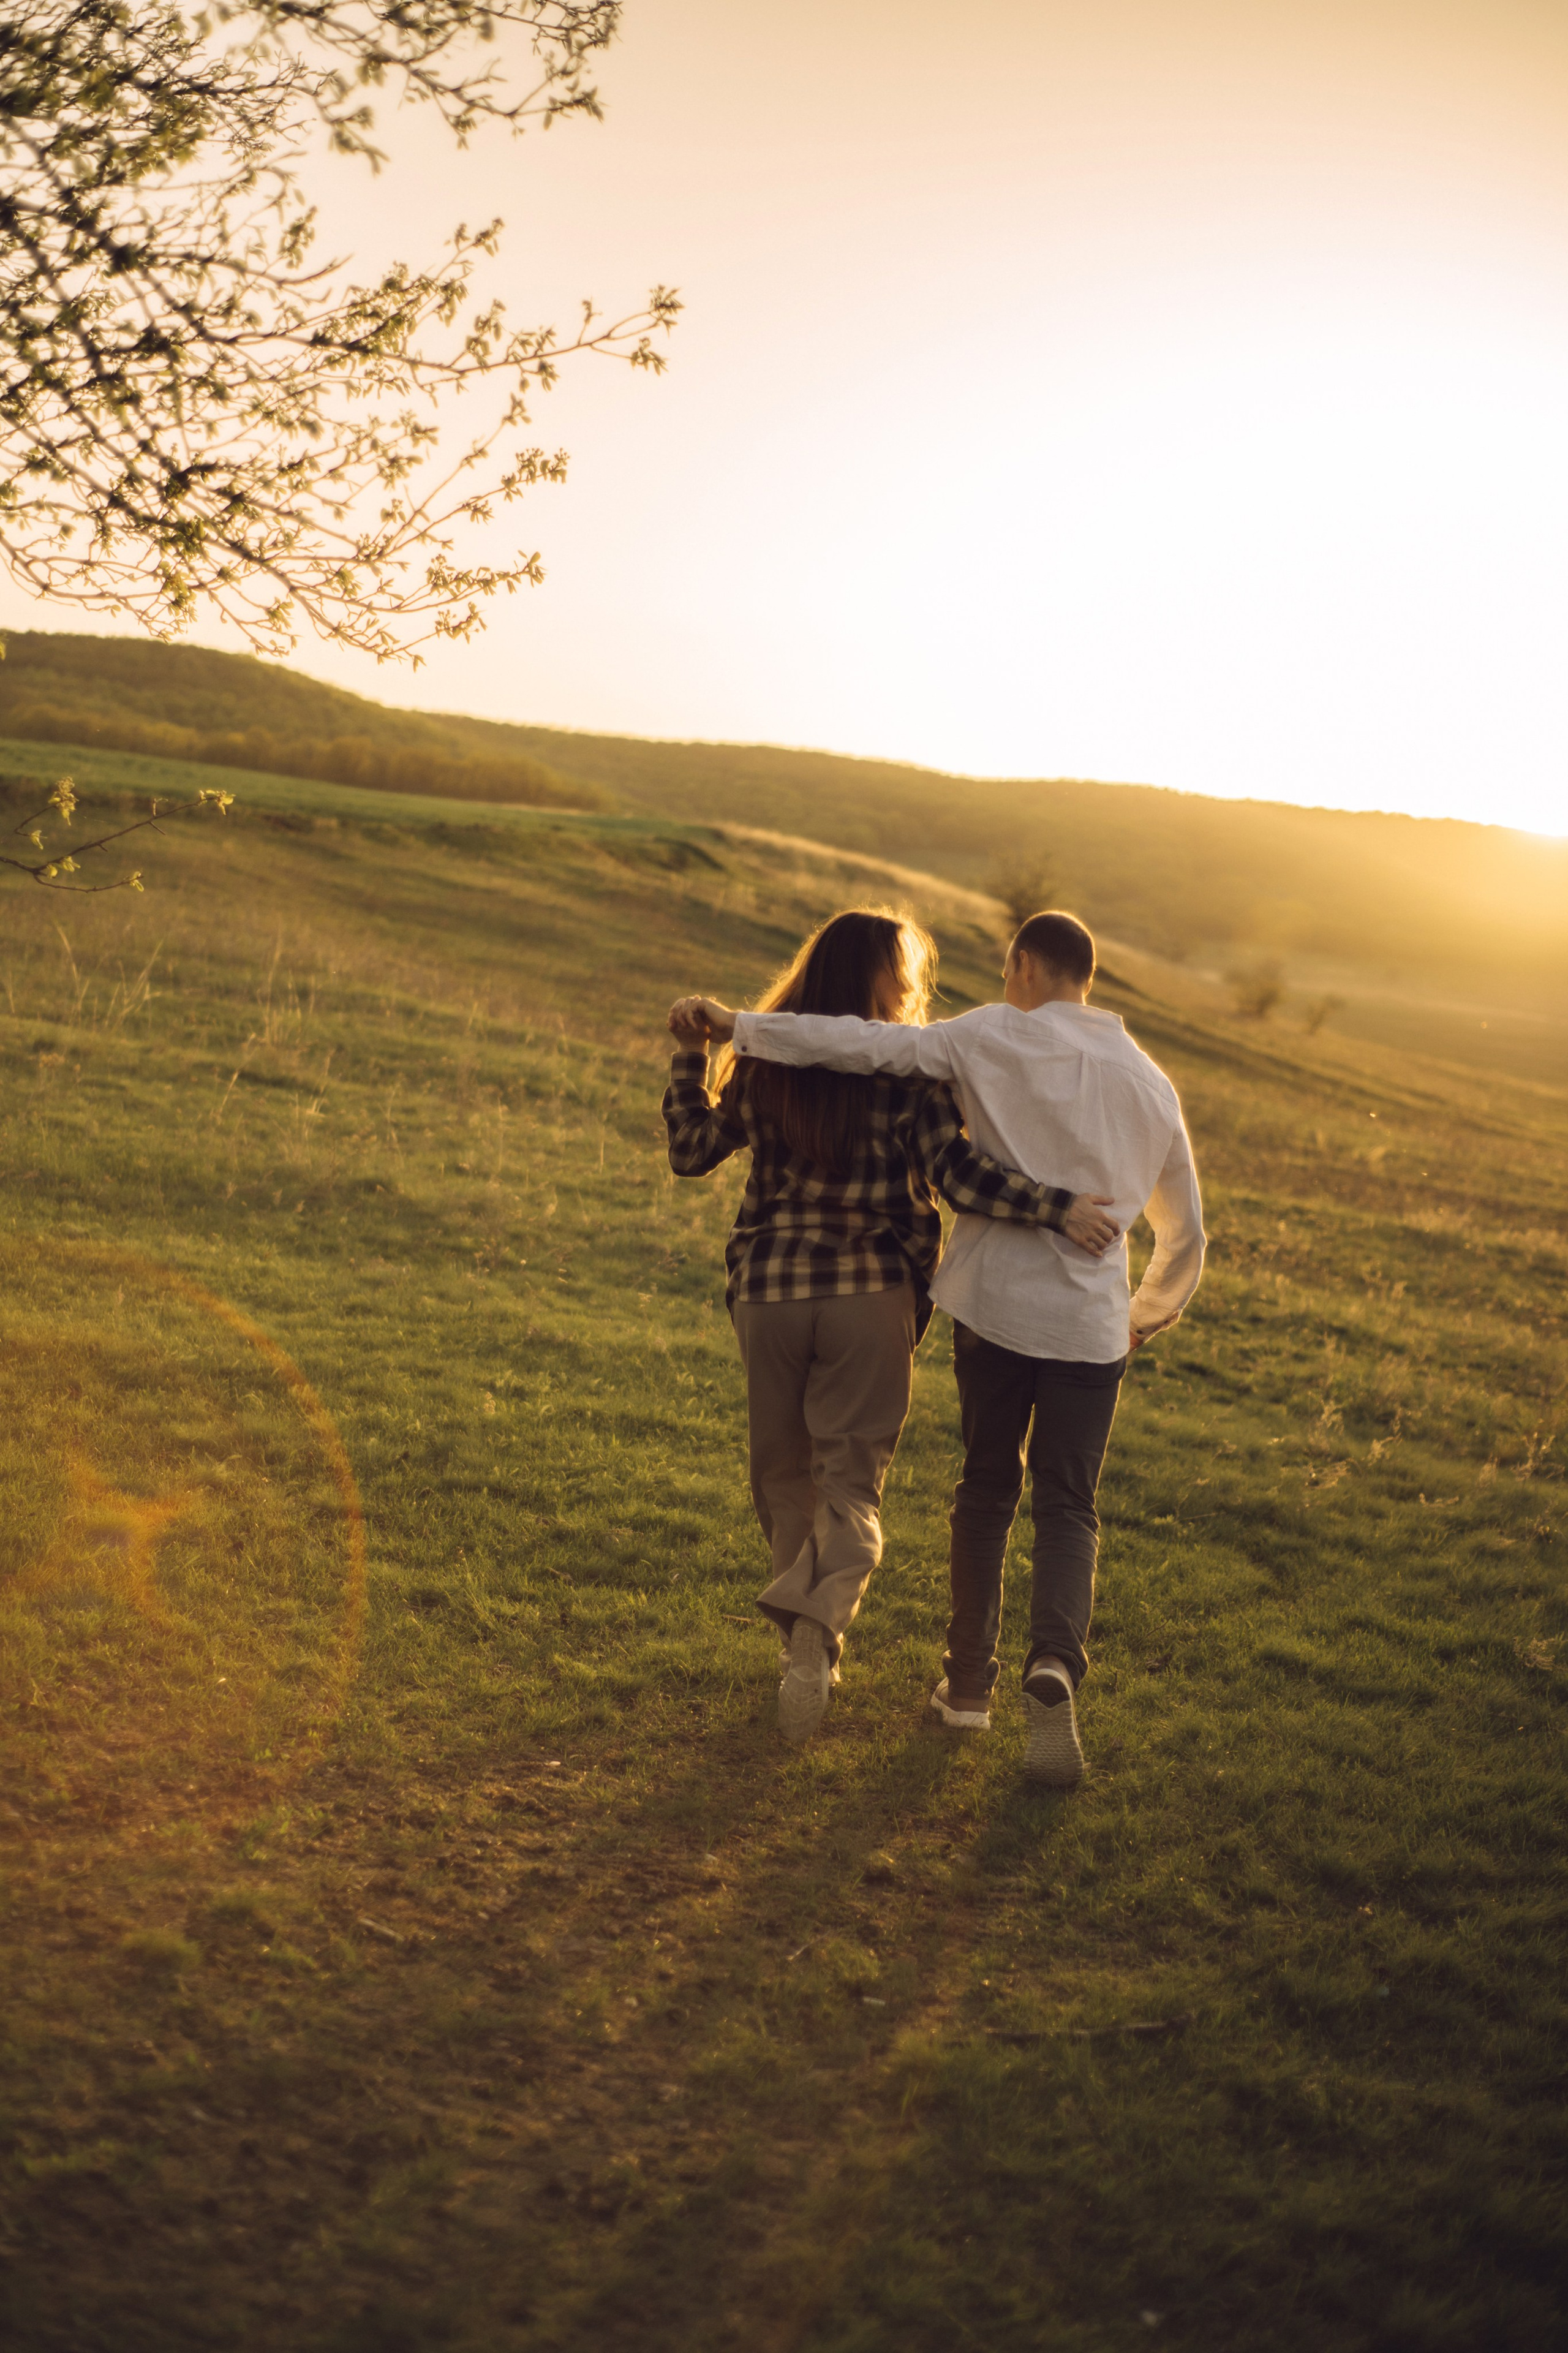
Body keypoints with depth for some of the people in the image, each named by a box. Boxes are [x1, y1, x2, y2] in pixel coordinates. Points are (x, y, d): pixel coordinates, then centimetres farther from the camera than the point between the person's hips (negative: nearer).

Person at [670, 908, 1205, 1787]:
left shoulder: (994, 1039, -2)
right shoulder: (1150, 1082, 11)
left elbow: (865, 1044, -13)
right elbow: (1185, 1236, 19)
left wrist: (738, 1024, -6)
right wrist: (1143, 1320, 34)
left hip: (993, 1306, -1)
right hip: (1090, 1327, 1)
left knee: (989, 1489, 15)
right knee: (1067, 1506, 8)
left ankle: (969, 1682, 24)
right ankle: (1056, 1665, -17)